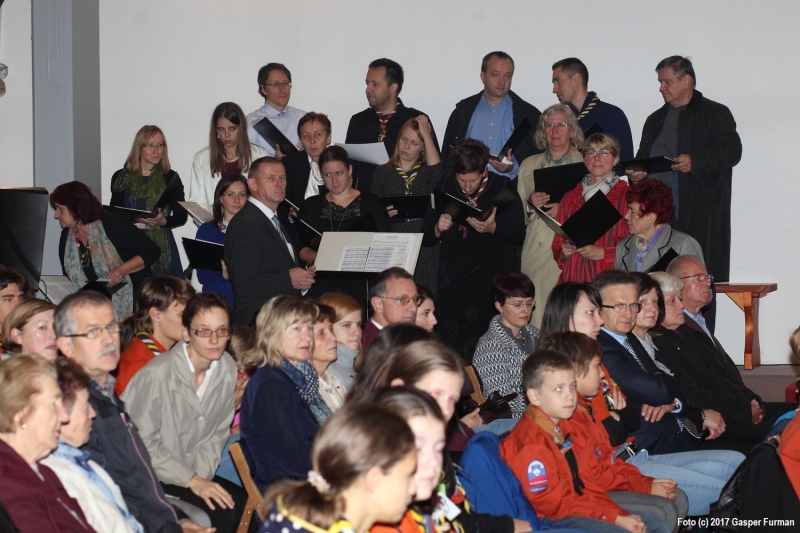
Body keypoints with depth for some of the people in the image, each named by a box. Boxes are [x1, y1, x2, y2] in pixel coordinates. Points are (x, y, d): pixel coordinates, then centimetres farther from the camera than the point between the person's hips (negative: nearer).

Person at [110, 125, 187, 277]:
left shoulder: (170, 178, 7)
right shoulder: (121, 178, 9)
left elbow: (181, 216, 6)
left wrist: (163, 221, -14)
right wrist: (137, 221, -11)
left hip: (162, 247, 0)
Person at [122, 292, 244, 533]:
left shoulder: (227, 367, 0)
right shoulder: (156, 374, -22)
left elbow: (218, 433, 8)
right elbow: (143, 443, -17)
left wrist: (201, 474, -7)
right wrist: (191, 480, -18)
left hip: (194, 473, 7)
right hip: (148, 478, -7)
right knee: (220, 513, -22)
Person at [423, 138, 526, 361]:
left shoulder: (503, 187, -1)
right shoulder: (445, 188, 5)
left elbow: (519, 234, -5)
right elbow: (426, 240, 8)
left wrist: (493, 228, -23)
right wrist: (438, 229, -15)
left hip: (495, 281, -2)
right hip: (453, 282, 2)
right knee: (452, 345, 2)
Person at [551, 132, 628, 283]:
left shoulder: (627, 196, 3)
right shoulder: (569, 198, 16)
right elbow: (557, 244, 19)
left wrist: (603, 253, -12)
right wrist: (564, 252, -1)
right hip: (572, 280, 3)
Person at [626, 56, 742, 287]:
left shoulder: (715, 114, 5)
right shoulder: (656, 120, 25)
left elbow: (732, 151, -7)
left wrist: (696, 161, -20)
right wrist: (635, 173, 7)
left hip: (698, 215, -5)